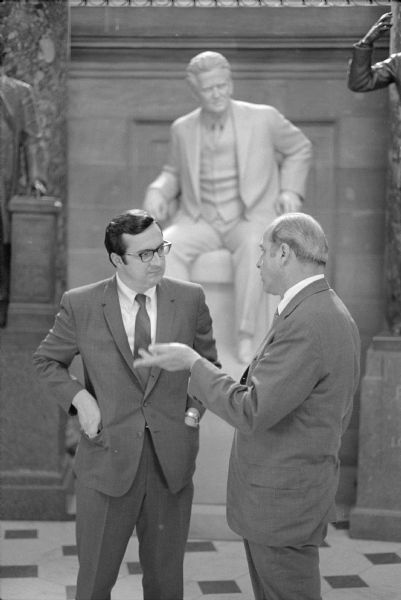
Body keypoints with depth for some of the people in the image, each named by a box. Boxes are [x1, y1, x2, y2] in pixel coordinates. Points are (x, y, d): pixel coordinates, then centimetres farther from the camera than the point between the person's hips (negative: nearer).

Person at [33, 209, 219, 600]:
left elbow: (207, 364, 14)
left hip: (172, 463, 1)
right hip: (108, 460, -1)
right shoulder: (81, 305, -4)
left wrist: (192, 413, 0)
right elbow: (46, 361, 10)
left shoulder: (190, 299, 0)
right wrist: (79, 398, -7)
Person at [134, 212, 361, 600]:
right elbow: (335, 415, 16)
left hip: (281, 499, -10)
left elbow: (251, 413, -26)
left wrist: (192, 363, -15)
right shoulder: (330, 314, 8)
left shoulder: (305, 324, -25)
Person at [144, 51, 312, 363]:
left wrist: (291, 190, -1)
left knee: (253, 247, -38)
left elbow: (300, 148, 14)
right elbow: (174, 172, 22)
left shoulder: (262, 118, -3)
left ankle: (246, 337, -30)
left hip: (251, 221, -3)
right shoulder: (183, 129, 6)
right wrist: (158, 192, 0)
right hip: (201, 222, 3)